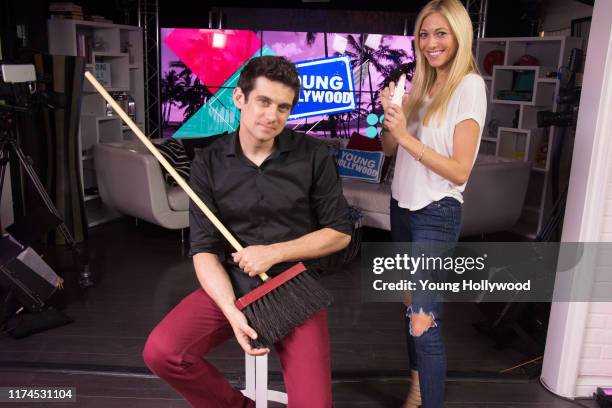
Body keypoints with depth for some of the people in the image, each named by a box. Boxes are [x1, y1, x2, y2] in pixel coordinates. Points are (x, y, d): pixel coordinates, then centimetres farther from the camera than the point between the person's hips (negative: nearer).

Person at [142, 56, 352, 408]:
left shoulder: (314, 156, -5)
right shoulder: (209, 163, -2)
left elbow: (340, 232, -1)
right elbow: (204, 249, -5)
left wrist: (275, 252, -13)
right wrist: (232, 312, -21)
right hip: (230, 286, 2)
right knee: (161, 352, -20)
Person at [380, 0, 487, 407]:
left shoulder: (469, 86, -12)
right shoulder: (420, 84, 8)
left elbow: (459, 171, -17)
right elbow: (390, 149, 9)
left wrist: (407, 137, -22)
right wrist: (390, 113, -9)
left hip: (436, 213, -7)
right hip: (402, 204, 7)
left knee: (424, 319, -9)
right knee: (410, 304, 15)